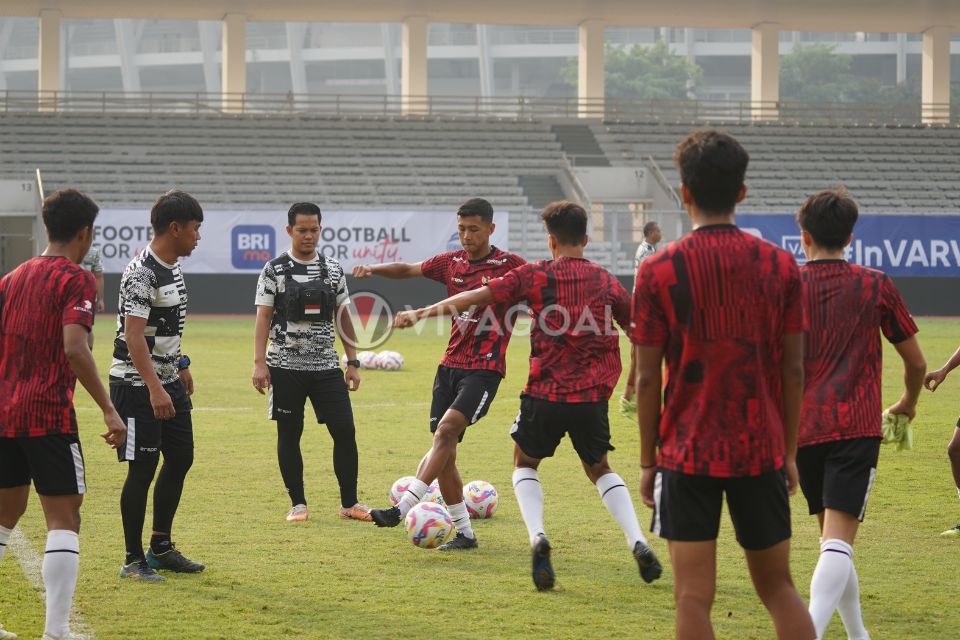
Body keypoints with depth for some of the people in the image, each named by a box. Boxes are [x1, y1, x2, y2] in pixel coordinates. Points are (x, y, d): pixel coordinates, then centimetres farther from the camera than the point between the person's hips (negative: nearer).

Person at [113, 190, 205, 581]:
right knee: (143, 469, -6)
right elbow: (133, 335, -27)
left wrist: (179, 366, 29)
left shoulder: (173, 267, 9)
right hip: (137, 385, -10)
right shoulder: (141, 274, -20)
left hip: (168, 381, 10)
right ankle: (134, 560, 4)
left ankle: (161, 548, 26)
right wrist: (154, 388, -33)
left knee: (181, 458, 15)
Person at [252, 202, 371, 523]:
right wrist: (259, 363, -11)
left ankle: (349, 503, 6)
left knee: (345, 430, -4)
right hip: (286, 366, -2)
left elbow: (344, 317, 13)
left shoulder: (333, 269, 8)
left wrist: (353, 361, 9)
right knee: (289, 434, 4)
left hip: (326, 365, 3)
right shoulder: (274, 270, -2)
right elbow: (263, 317, -3)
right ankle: (298, 504, 14)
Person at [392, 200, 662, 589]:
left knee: (525, 465, 21)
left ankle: (537, 537, -5)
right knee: (600, 470, 24)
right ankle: (638, 543, 5)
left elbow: (478, 296, -5)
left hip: (546, 394, -2)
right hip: (592, 397, 3)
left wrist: (421, 313, 1)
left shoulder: (536, 275, -3)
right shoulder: (606, 282, 6)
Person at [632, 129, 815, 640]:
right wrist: (789, 452, 12)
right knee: (778, 588, 14)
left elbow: (648, 378, -4)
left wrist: (647, 460, 5)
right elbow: (793, 370, 2)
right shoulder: (781, 265, 0)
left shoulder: (659, 271, -6)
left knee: (693, 598, 0)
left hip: (688, 453, -2)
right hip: (762, 453, 3)